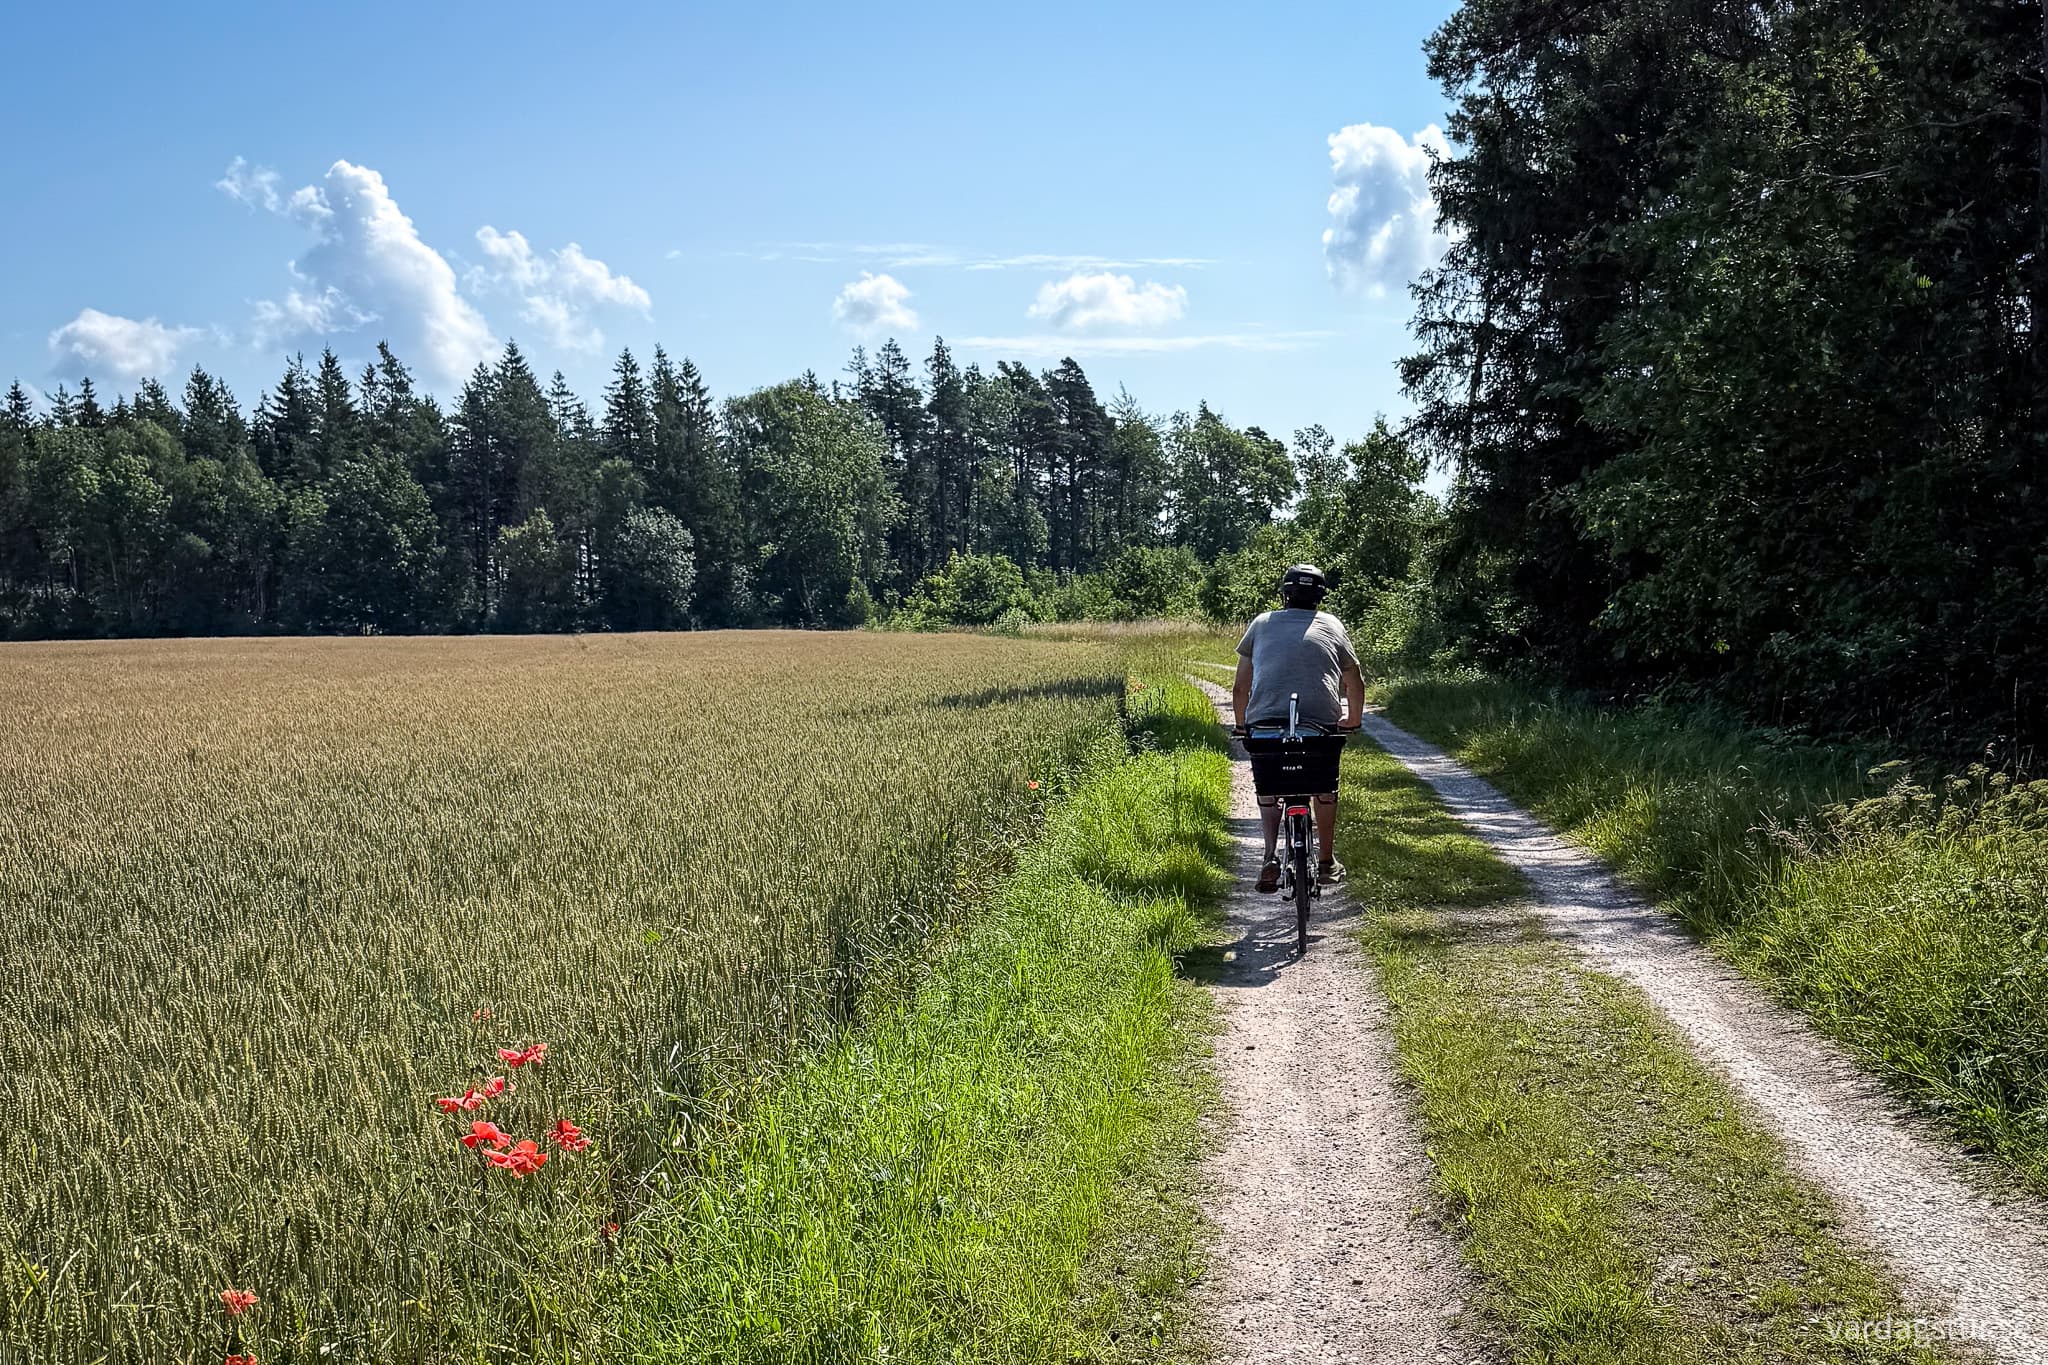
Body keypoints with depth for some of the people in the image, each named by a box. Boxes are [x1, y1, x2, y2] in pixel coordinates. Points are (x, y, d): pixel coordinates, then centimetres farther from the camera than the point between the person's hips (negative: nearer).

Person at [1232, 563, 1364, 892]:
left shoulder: (1262, 624, 18)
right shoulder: (1332, 626, 19)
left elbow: (1240, 687, 17)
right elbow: (1355, 683, 28)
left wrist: (1242, 725, 31)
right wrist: (1353, 720, 44)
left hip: (1265, 721, 0)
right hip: (1322, 721, 1)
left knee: (1268, 788, 19)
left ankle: (1271, 857, -1)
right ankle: (1327, 861, 32)